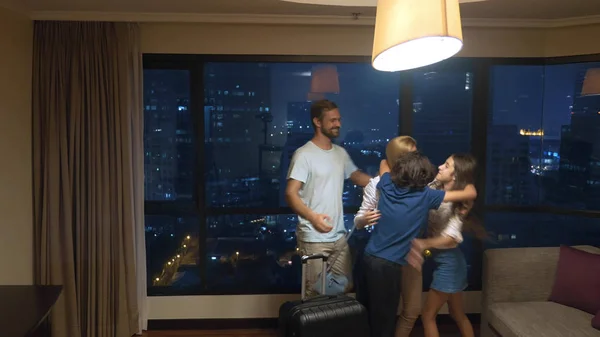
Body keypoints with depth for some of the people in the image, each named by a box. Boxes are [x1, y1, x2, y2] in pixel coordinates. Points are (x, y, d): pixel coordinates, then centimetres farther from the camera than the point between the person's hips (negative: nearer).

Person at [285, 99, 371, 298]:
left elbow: (357, 177, 24)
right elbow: (290, 193, -20)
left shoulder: (341, 153, 9)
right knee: (316, 293, 2)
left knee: (345, 288, 16)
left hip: (339, 236, 7)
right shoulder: (304, 154, -15)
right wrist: (312, 217, -35)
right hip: (314, 239, -7)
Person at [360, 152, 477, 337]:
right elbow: (471, 193, -7)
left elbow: (384, 163, 25)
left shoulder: (387, 185, 1)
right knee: (384, 319, 9)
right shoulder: (426, 196, -13)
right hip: (389, 265, -6)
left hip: (369, 257, 6)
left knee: (368, 312, 21)